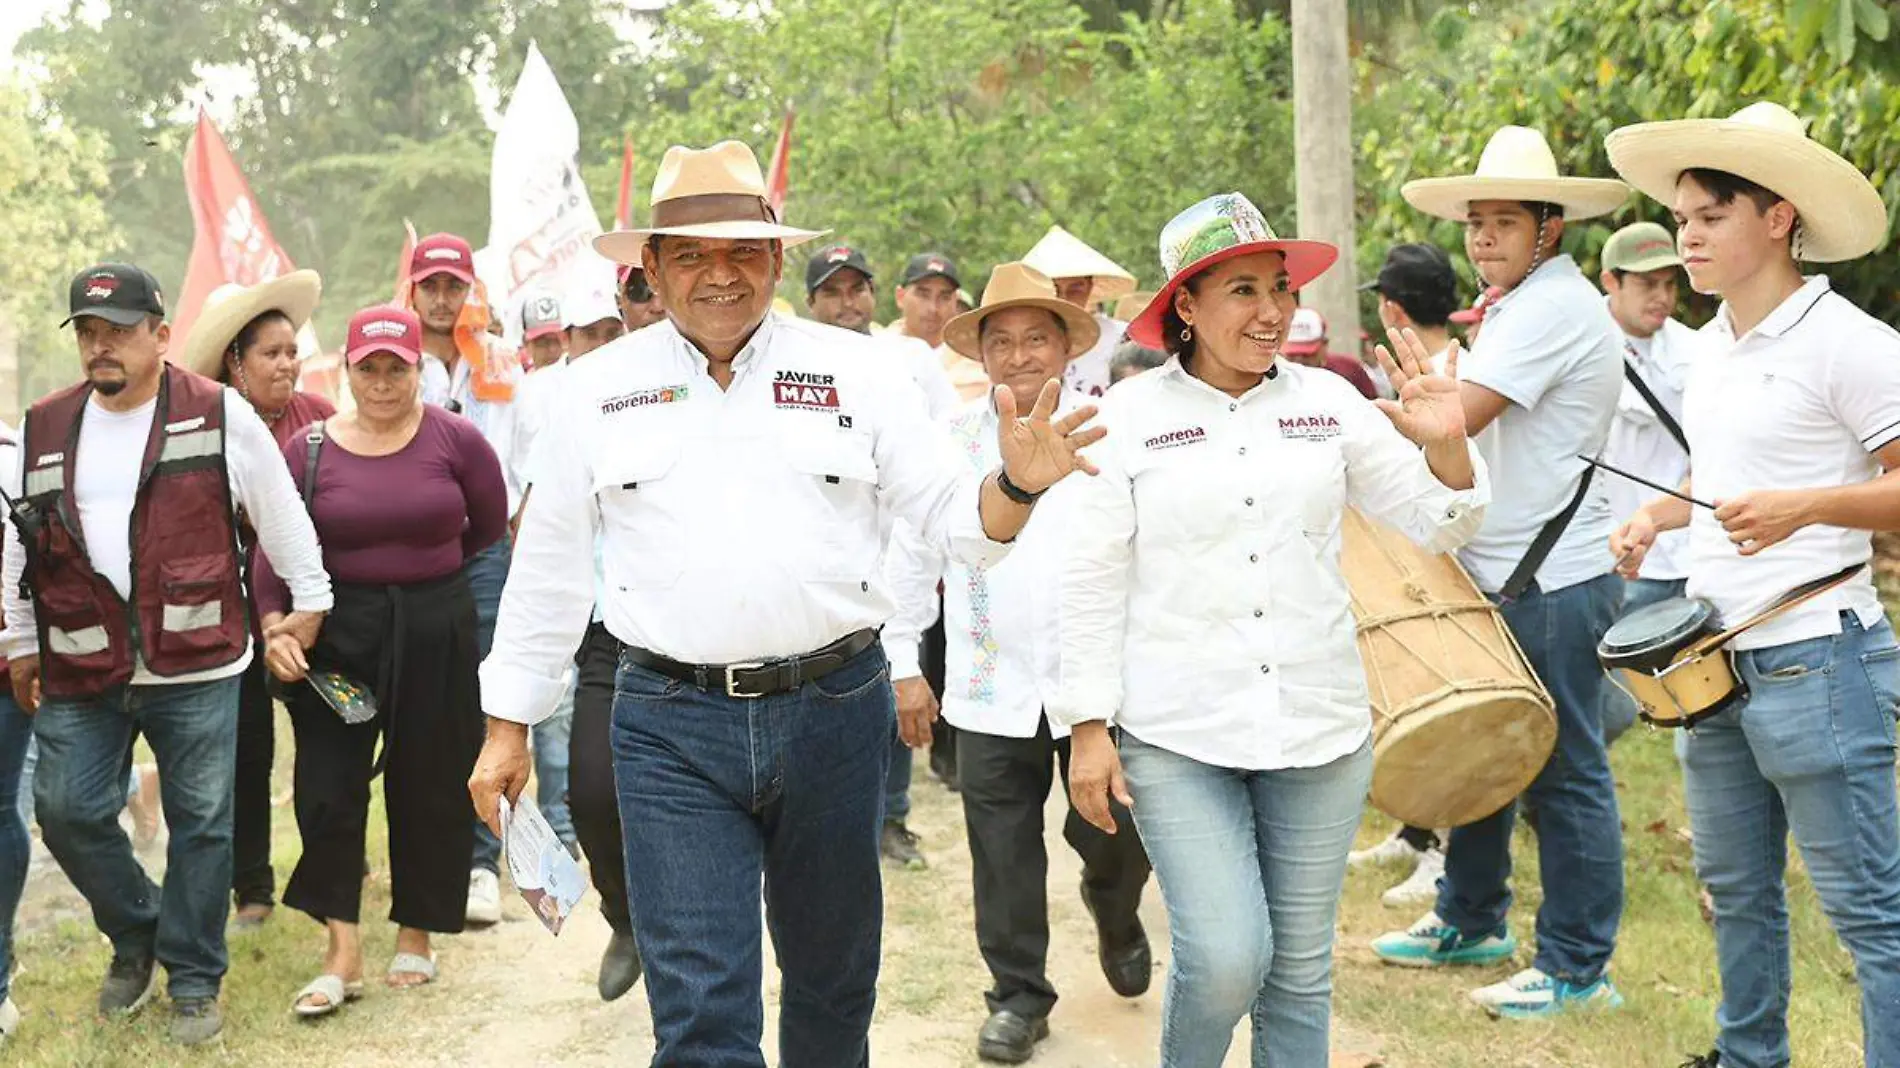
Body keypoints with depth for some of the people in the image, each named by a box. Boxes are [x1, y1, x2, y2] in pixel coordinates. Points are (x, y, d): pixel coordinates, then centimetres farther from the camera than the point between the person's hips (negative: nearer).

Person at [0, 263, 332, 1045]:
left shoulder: (221, 415, -3)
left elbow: (279, 513, 4)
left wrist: (310, 598, 7)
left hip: (196, 665, -3)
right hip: (80, 669, 3)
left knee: (200, 822, 4)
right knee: (68, 812, 3)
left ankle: (194, 980, 18)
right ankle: (135, 935, 29)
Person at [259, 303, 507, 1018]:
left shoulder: (455, 439, -3)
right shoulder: (310, 448, 0)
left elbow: (490, 525, 9)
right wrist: (274, 624, -16)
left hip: (436, 633, 0)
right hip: (337, 632, 1)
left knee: (429, 785, 7)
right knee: (328, 784, -4)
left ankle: (416, 935, 25)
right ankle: (342, 953, 4)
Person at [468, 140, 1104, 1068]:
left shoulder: (853, 372, 4)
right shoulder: (601, 390, 5)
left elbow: (952, 514, 4)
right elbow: (546, 572, 10)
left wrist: (1019, 483, -18)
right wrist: (507, 730, 11)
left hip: (833, 712, 1)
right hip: (671, 729, -1)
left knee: (834, 982, 16)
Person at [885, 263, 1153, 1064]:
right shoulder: (951, 442, 2)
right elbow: (910, 558, 6)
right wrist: (902, 663, 4)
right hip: (992, 689, 1)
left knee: (1112, 839, 6)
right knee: (1004, 856, 6)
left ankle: (1113, 912, 41)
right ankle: (1018, 995, 23)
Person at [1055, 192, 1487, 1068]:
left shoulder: (1327, 402, 5)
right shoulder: (1128, 416, -2)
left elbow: (1436, 528, 9)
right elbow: (1091, 582, 0)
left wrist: (1445, 445, -11)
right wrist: (1088, 725, -3)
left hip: (1319, 730, 3)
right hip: (1178, 734, -3)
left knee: (1301, 971, 9)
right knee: (1225, 960, -11)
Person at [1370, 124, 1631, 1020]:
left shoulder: (1555, 306, -16)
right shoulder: (1517, 306, 16)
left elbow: (1459, 417, -22)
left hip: (1555, 584, -10)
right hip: (1503, 576, 10)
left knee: (1563, 774, -1)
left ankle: (1577, 968, 8)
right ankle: (1469, 923, 31)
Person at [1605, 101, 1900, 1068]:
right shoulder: (1713, 344, 12)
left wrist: (1803, 506, -27)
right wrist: (1658, 516, 9)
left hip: (1815, 659, -8)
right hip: (1715, 658, 9)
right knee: (1736, 886, 20)